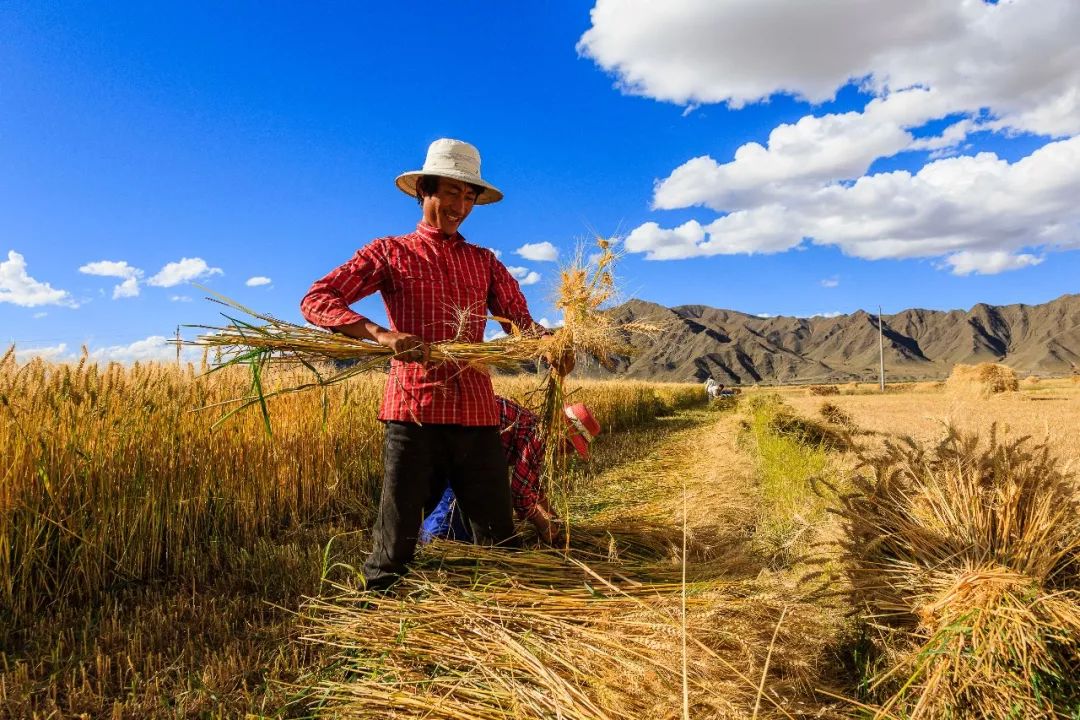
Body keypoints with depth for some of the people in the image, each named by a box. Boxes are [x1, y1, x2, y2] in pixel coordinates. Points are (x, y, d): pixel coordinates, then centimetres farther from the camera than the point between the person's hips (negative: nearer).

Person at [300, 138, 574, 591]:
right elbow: (316, 300, -3)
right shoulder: (389, 252, 9)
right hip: (413, 413, -3)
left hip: (477, 416, 3)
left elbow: (519, 319, 8)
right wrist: (381, 334, -21)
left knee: (499, 543, 8)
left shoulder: (485, 262, 19)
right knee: (394, 549, 1)